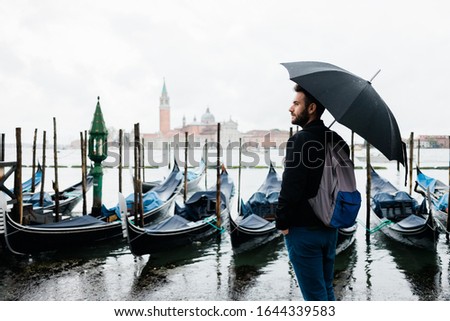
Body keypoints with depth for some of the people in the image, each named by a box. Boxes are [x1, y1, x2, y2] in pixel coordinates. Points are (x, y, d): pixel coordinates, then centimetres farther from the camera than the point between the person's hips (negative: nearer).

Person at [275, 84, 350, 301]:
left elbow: (291, 187, -22)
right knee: (326, 289, 20)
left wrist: (282, 222, -11)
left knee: (314, 294, 3)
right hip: (330, 227, 8)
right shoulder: (337, 141, 8)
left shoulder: (300, 140, -17)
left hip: (303, 229, -8)